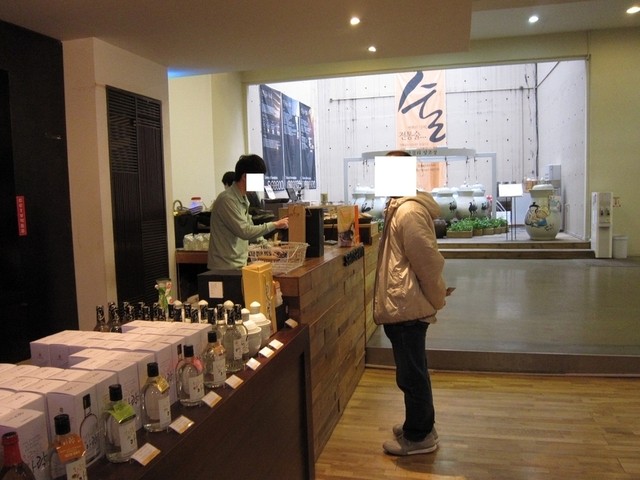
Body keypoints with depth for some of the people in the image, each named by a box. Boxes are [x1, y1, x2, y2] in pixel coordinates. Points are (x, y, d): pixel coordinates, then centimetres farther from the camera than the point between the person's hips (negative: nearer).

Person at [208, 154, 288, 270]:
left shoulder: (243, 199, 11)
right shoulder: (227, 199, -18)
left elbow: (250, 229, 17)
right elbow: (244, 231, -22)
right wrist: (274, 225, -16)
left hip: (239, 264, 9)